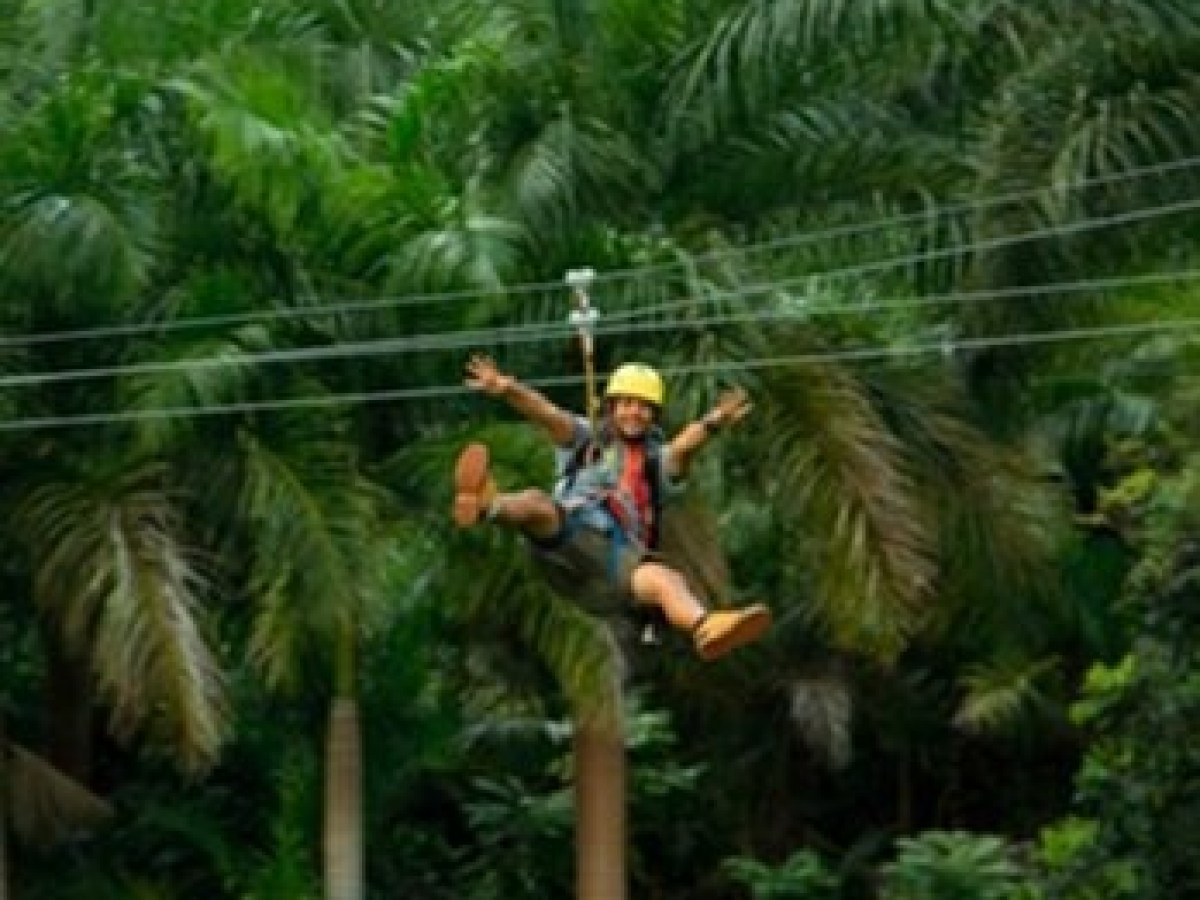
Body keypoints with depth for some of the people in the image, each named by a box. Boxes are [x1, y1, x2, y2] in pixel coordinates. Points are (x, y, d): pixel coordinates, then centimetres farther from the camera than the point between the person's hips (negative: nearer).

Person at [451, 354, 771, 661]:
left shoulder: (659, 461, 24)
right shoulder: (586, 439, 25)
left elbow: (684, 446, 0)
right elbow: (549, 415, 4)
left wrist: (711, 424, -25)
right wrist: (505, 388, -17)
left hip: (620, 558, 0)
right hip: (565, 541, 0)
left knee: (665, 580, -33)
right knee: (538, 503, -32)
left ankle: (708, 628, -64)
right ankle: (484, 503, -66)